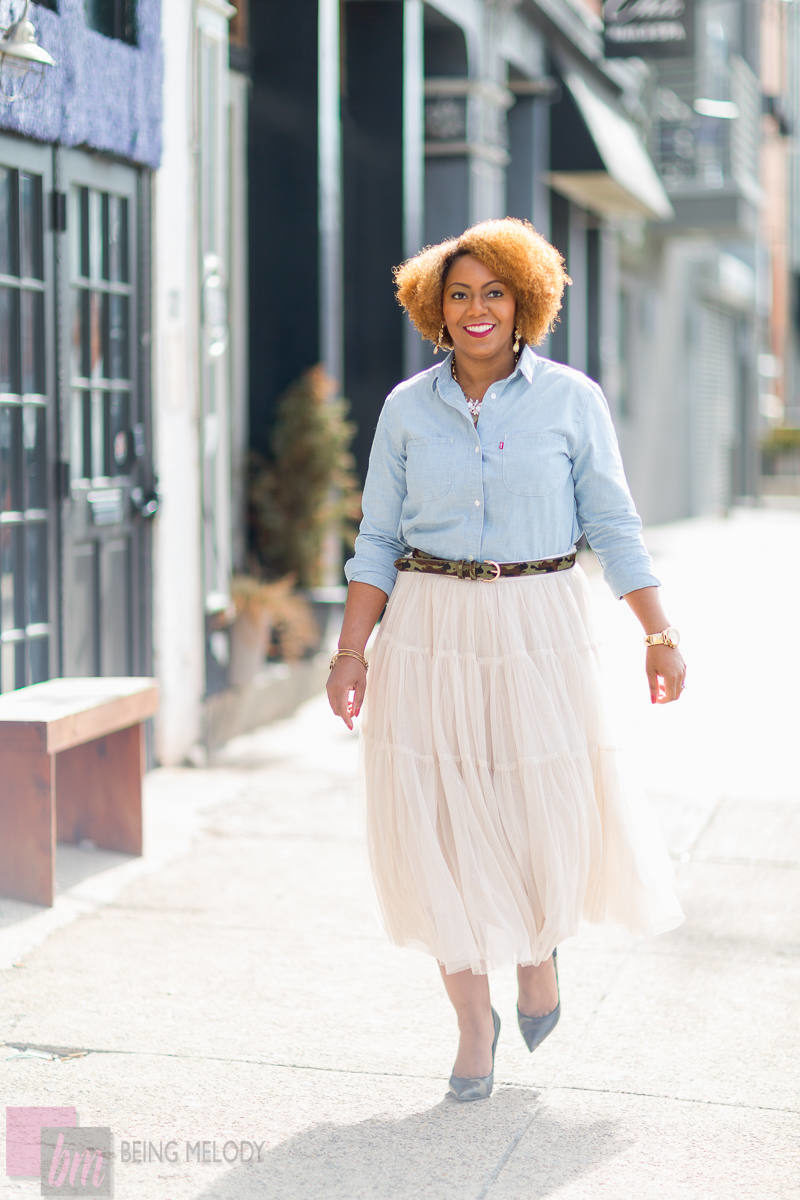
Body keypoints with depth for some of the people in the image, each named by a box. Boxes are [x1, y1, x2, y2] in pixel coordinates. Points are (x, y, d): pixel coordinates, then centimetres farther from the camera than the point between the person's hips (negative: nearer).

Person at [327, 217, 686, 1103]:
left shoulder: (570, 399, 0)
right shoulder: (408, 406, 4)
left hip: (538, 631, -1)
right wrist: (349, 652, -3)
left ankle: (538, 945, 33)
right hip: (429, 631, 1)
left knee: (552, 818, -1)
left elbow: (612, 526, 2)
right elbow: (378, 541, 5)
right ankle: (473, 1021, 16)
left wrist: (660, 635, -2)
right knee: (442, 826, 1)